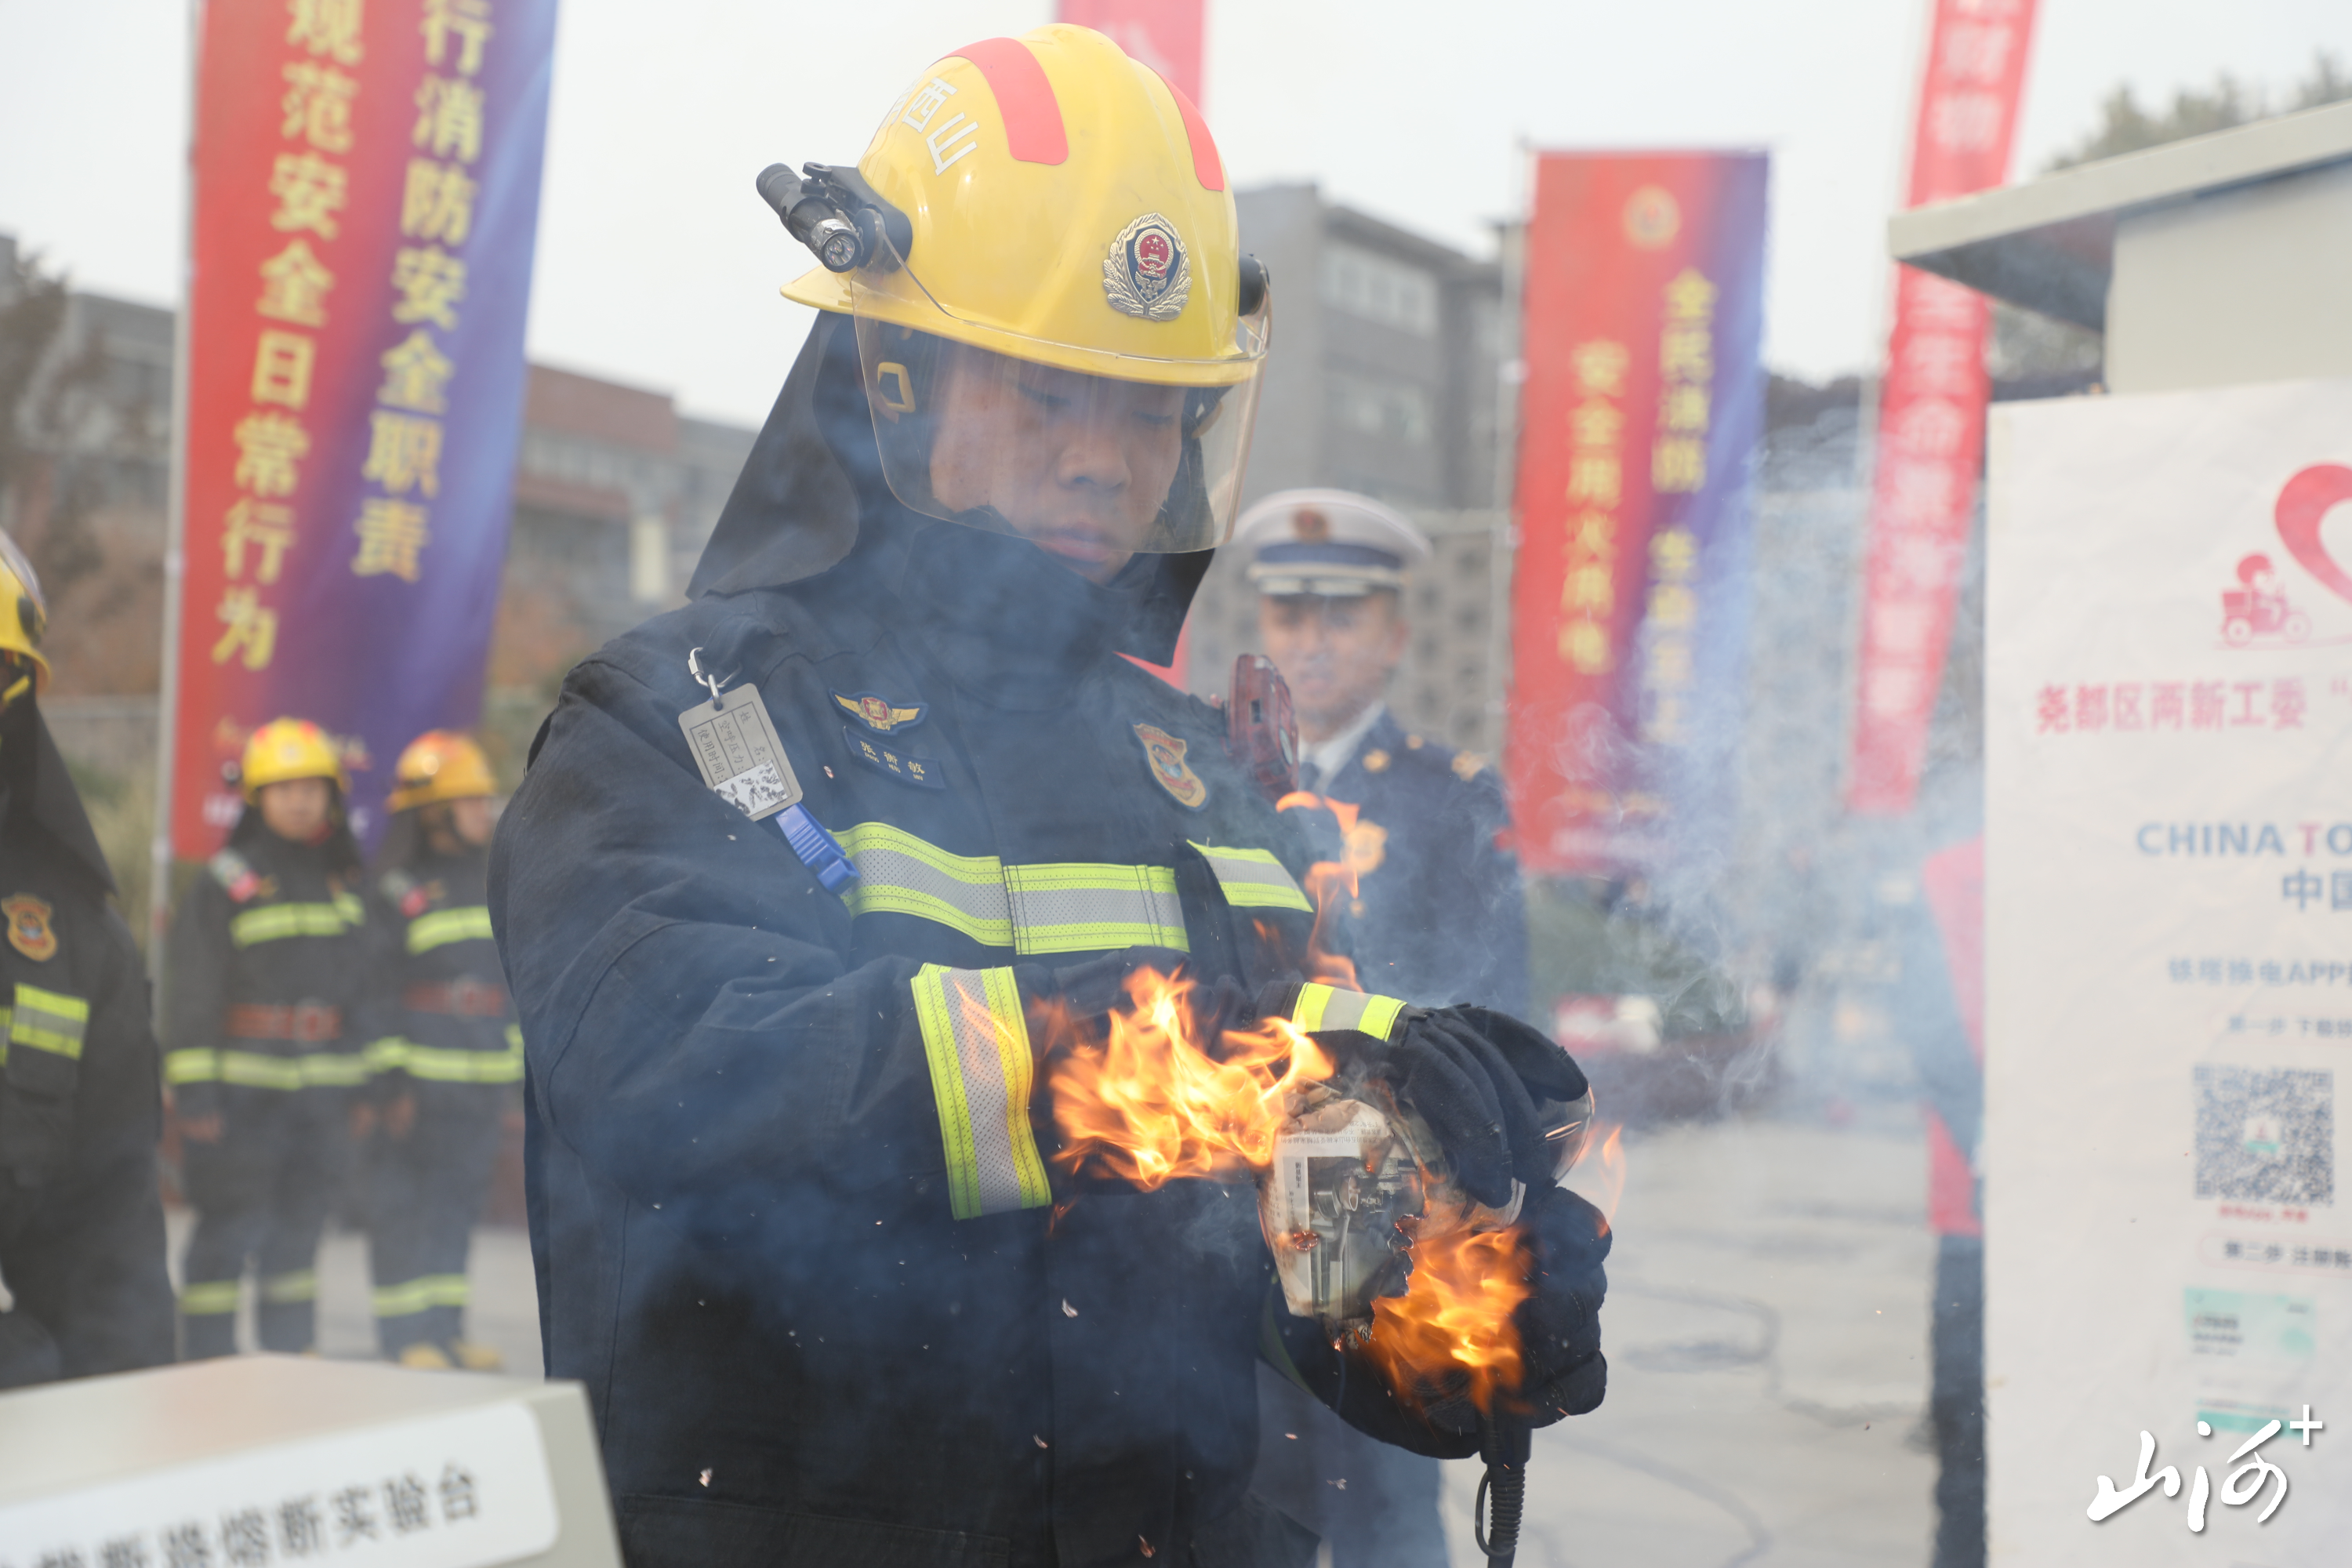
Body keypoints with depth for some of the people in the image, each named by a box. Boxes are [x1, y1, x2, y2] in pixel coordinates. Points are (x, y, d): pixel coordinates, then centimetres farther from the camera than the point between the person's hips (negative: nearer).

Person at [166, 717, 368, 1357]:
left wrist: (370, 1076, 14)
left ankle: (293, 1351, 19)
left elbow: (365, 982, 17)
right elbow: (190, 994, -7)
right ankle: (207, 1356, 5)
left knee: (302, 1222, 11)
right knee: (231, 1224, -3)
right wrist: (194, 1087, -12)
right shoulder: (224, 884, -4)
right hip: (244, 1081, -5)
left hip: (324, 1084, 5)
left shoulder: (346, 883, 12)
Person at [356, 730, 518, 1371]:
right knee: (401, 1203, 1)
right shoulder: (392, 890, -7)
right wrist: (388, 1082, -13)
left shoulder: (488, 884, 13)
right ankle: (405, 1333, 7)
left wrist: (511, 1067, 17)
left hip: (480, 1079, 6)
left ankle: (446, 1328, 18)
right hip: (416, 1074, -6)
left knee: (459, 1199, 10)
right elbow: (374, 992, -9)